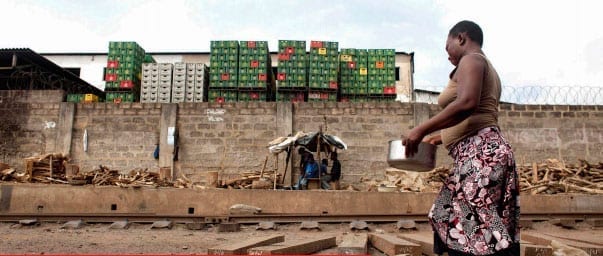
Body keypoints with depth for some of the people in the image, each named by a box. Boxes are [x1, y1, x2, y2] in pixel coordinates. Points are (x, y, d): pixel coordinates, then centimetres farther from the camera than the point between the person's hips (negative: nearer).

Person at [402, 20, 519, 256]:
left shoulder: (470, 60, -3)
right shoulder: (486, 68, 26)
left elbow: (467, 103, -22)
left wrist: (421, 130, -20)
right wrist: (439, 138, 28)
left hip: (479, 152, -10)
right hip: (482, 151, 10)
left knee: (477, 231, -10)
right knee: (451, 220, 12)